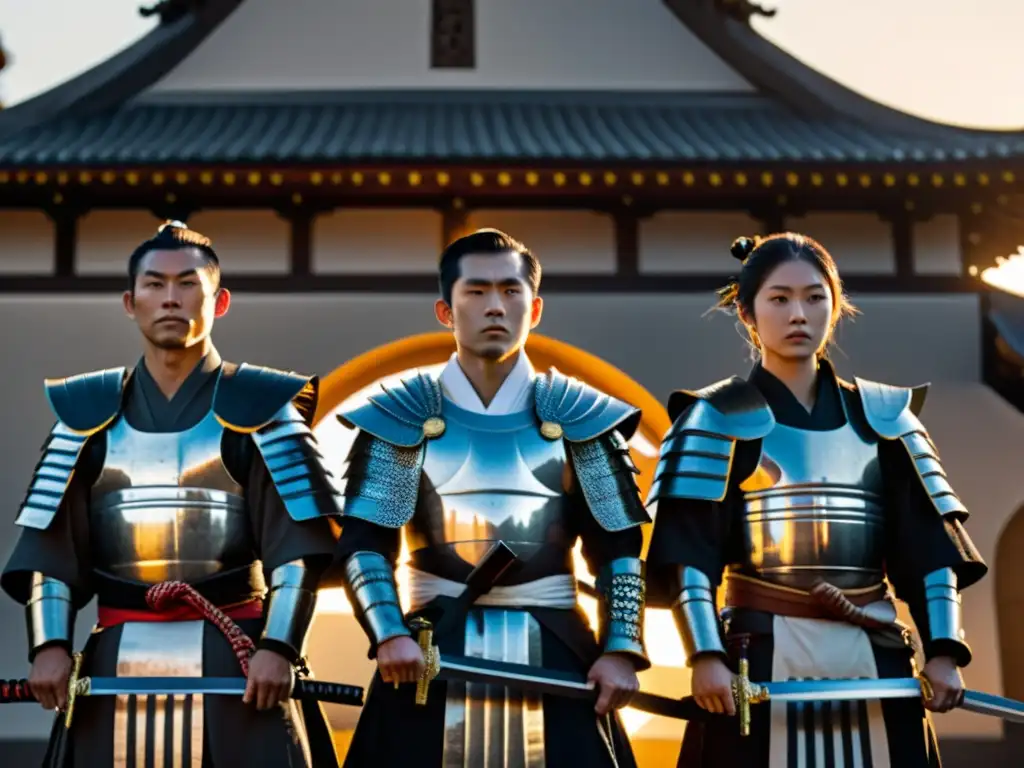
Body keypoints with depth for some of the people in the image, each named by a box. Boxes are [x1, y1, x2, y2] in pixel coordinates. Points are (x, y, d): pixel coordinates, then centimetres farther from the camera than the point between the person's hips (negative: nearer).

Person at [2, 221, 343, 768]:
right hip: (116, 663, 3)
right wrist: (49, 645, -6)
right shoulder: (88, 412, 11)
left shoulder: (260, 408, 2)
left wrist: (279, 647, -15)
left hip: (233, 660, -2)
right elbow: (50, 543, 7)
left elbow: (298, 542, -4)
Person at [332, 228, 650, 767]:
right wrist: (389, 636, -16)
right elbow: (363, 542, -2)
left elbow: (618, 549, 4)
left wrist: (620, 649, -6)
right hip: (433, 656, -1)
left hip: (555, 657, 1)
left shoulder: (576, 415, 5)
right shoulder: (403, 415, 3)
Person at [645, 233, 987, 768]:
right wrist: (705, 655, -18)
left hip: (877, 663, 3)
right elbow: (687, 550, -7)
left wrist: (943, 650, -5)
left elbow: (928, 542, 6)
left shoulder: (882, 416, 11)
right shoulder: (717, 417, 2)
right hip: (764, 662, -3)